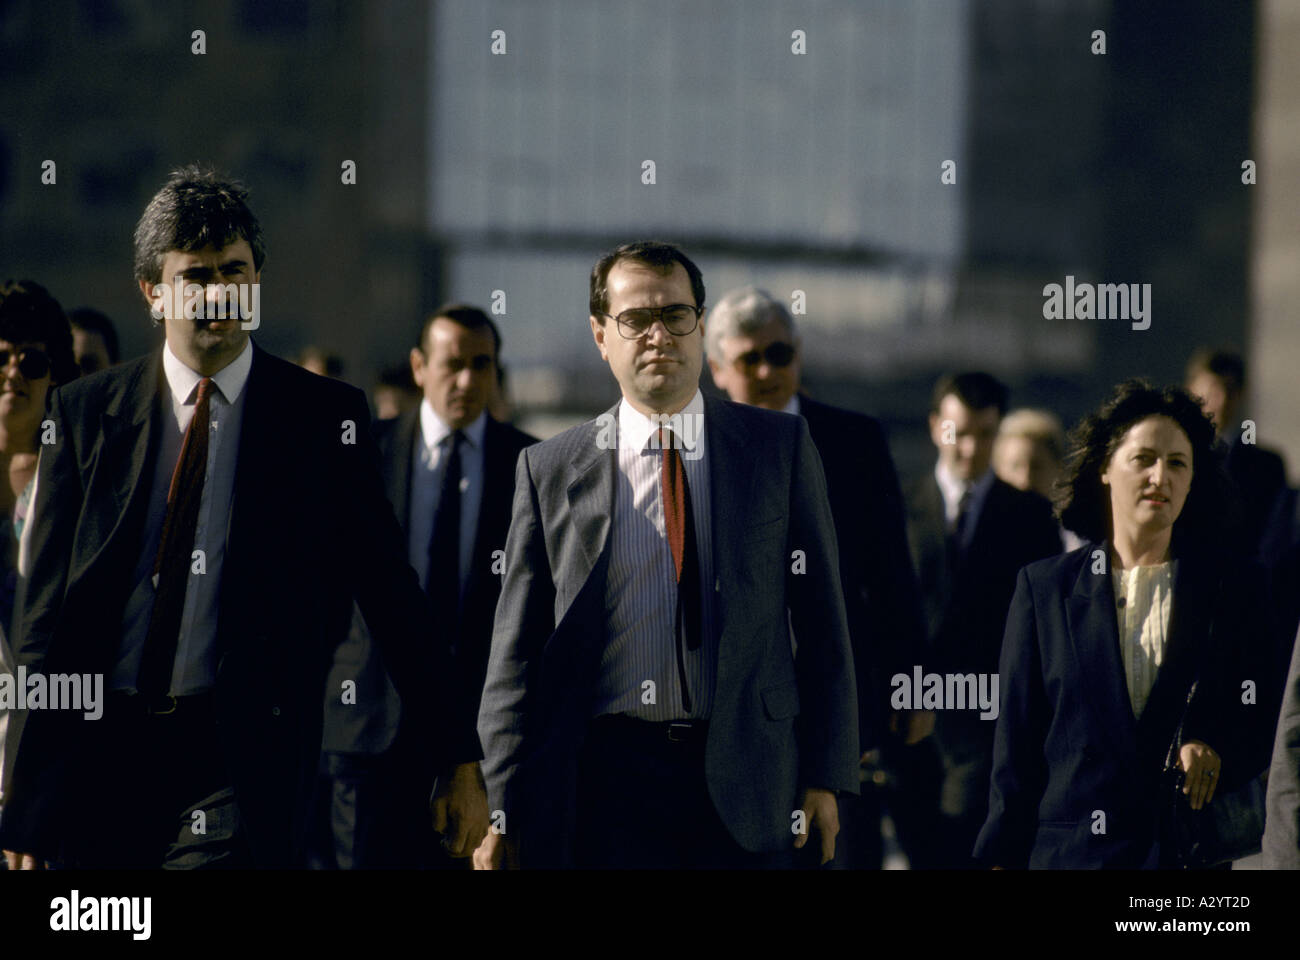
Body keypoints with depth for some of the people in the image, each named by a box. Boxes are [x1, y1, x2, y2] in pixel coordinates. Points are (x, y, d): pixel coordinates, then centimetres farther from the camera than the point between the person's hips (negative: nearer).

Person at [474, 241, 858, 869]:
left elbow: (821, 622, 7)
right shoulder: (549, 470, 8)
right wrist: (506, 808, -1)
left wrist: (824, 776, 0)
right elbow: (516, 650, 6)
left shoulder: (780, 448, 9)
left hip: (744, 785, 0)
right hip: (601, 783, 0)